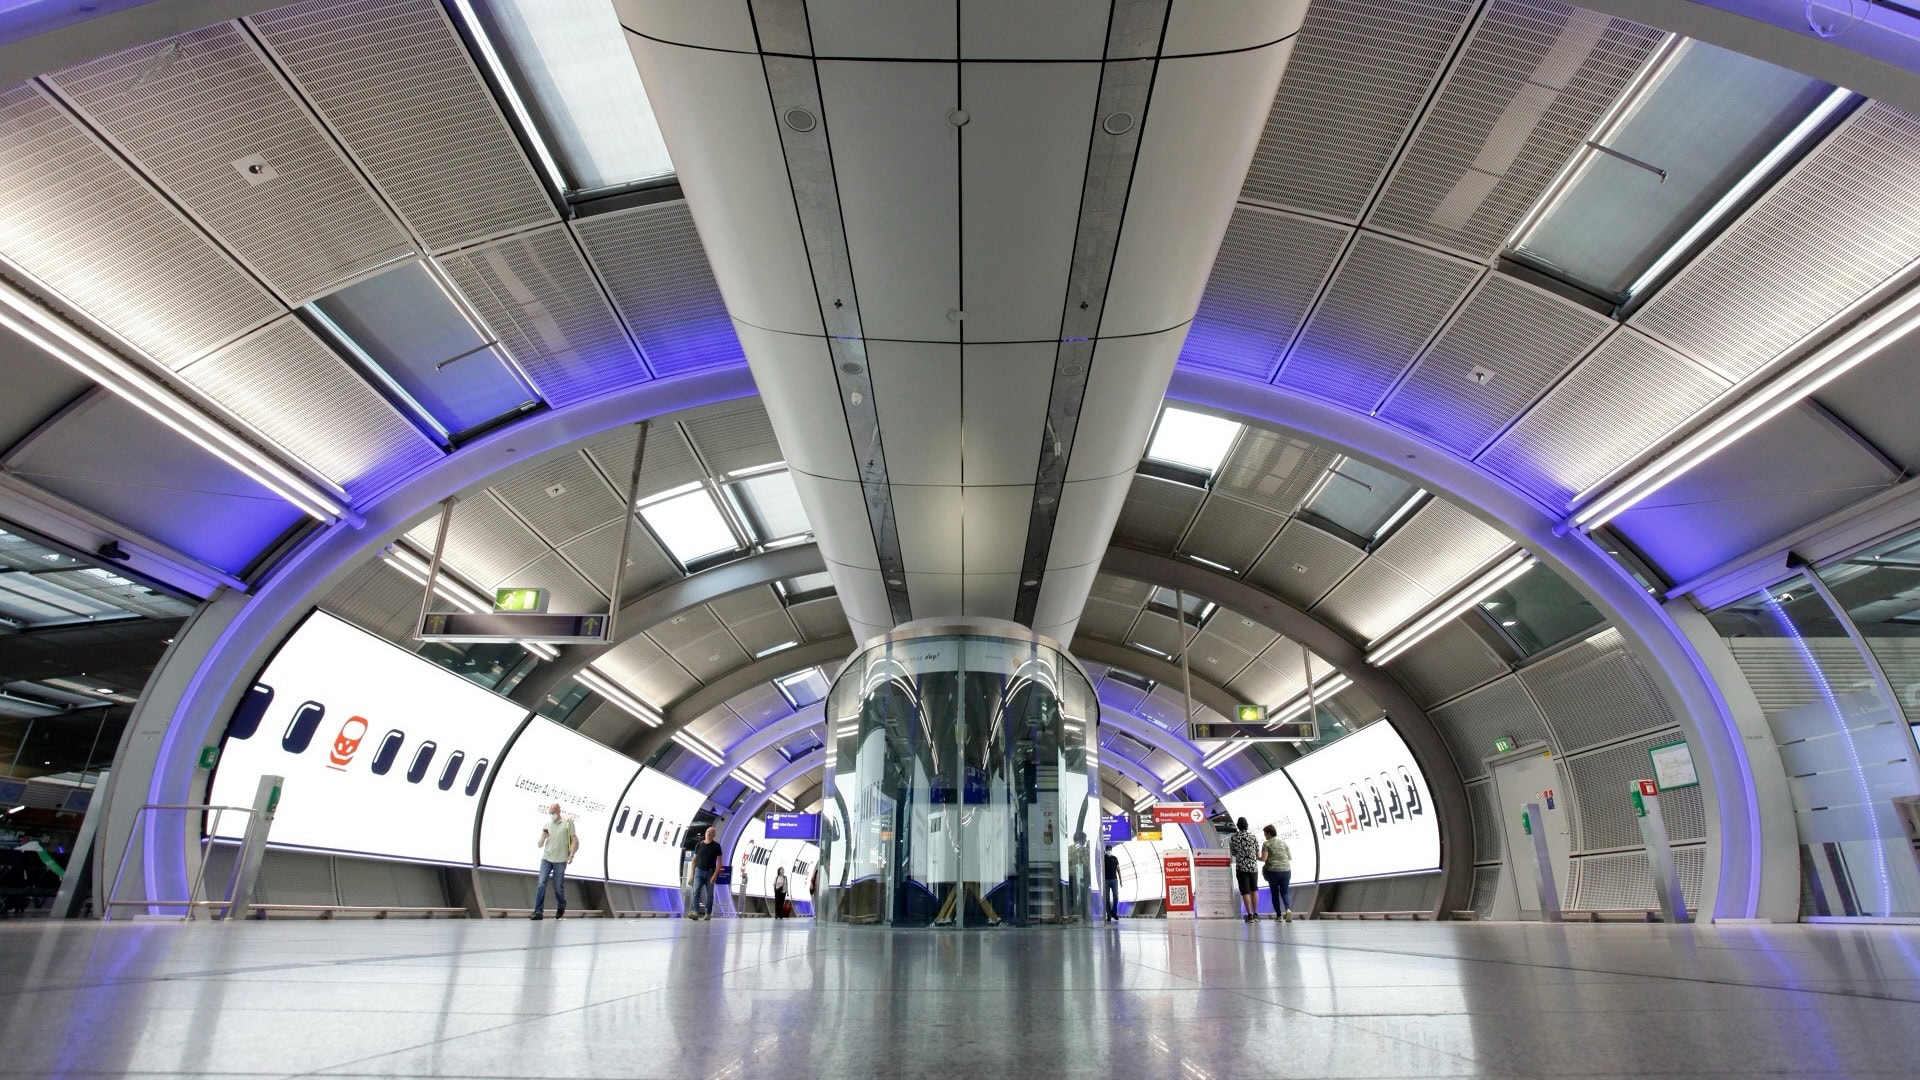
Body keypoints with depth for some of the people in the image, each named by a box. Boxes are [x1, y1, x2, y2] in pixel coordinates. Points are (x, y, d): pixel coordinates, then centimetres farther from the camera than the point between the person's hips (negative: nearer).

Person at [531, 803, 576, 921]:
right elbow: (540, 845, 13)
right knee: (541, 884, -12)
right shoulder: (547, 825, 10)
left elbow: (575, 840, -1)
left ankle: (561, 907, 29)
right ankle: (538, 912, -12)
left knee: (558, 887, 5)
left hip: (560, 860, -3)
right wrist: (543, 837, -9)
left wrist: (571, 855, -13)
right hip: (546, 858, 3)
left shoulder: (567, 823, 0)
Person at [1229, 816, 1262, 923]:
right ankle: (1256, 913, 16)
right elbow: (1258, 855, 4)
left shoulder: (1234, 838, -4)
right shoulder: (1253, 836, 0)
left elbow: (1233, 853, 7)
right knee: (1254, 890, 17)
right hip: (1253, 866, 2)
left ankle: (1250, 915, -4)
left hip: (1241, 867, -2)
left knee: (1245, 892, 1)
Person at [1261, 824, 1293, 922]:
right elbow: (1290, 858, 11)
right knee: (1285, 893, 9)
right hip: (1286, 871, 3)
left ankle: (1279, 915, 14)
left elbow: (1263, 858, -12)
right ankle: (1288, 909, -18)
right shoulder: (1283, 842, 9)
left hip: (1273, 871, -3)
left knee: (1275, 894, 13)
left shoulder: (1266, 844, -5)